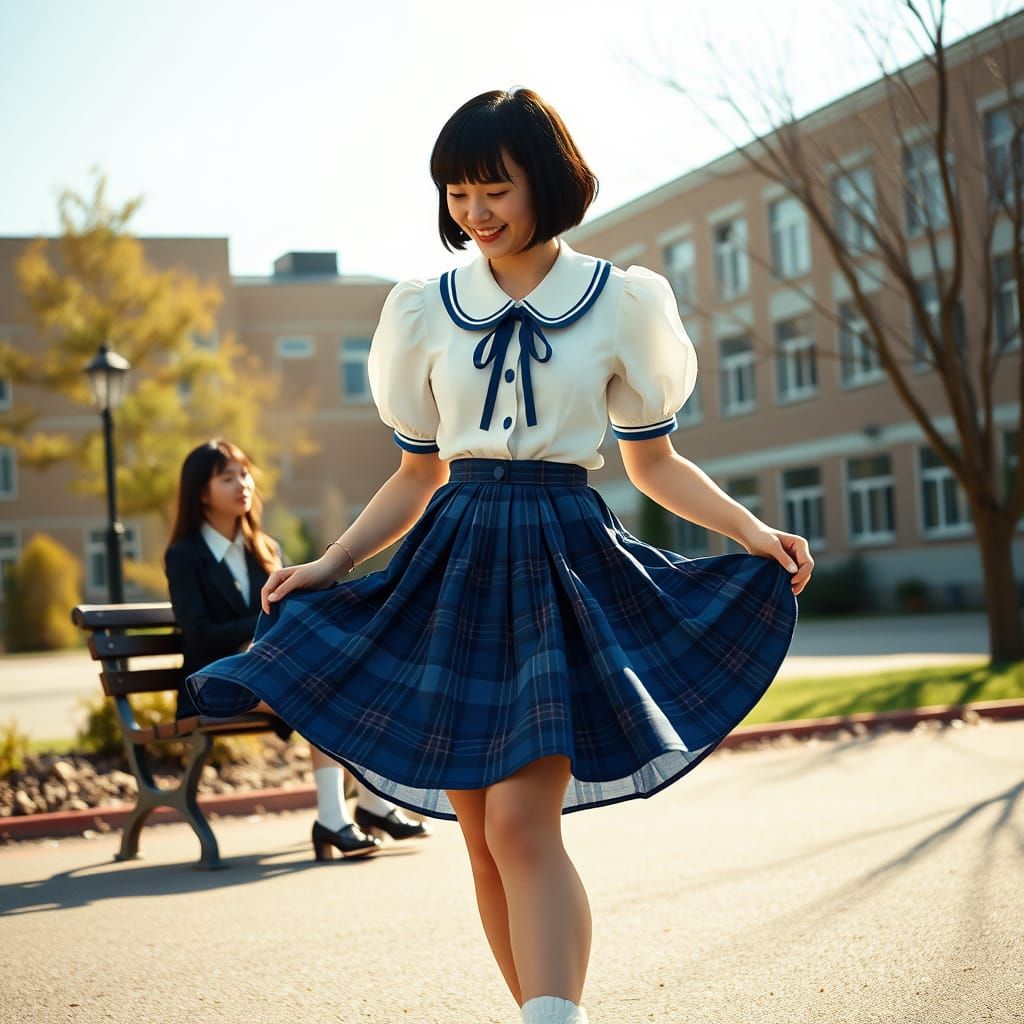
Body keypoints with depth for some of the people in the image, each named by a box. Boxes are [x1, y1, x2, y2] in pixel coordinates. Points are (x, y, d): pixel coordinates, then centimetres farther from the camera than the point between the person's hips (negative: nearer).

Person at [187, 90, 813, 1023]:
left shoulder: (618, 302, 4)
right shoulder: (429, 311, 9)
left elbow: (654, 463, 10)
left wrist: (752, 531, -4)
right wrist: (328, 567, 7)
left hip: (566, 560, -3)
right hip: (456, 566, 3)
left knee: (523, 823, -18)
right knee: (483, 837, 3)